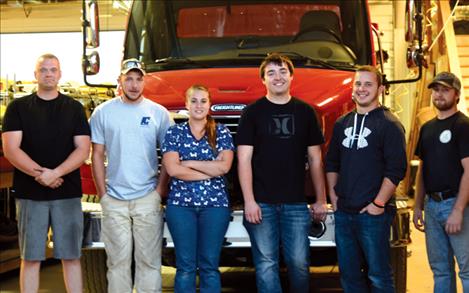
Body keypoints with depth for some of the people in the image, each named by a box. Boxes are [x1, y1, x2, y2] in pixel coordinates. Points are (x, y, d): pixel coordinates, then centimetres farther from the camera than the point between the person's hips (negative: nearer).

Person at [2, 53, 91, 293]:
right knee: (31, 258, 3)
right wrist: (40, 174, -16)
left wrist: (56, 173, -16)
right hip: (29, 194, -1)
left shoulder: (74, 108, 8)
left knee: (71, 256, 4)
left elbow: (83, 149, -1)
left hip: (68, 193, 1)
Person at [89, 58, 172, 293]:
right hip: (114, 200, 1)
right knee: (118, 260, 5)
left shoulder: (159, 113, 4)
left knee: (149, 260, 2)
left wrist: (160, 190, -3)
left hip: (148, 199, 0)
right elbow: (97, 155, 6)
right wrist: (102, 193, 0)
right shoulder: (103, 113, 5)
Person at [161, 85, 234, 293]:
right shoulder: (174, 132, 5)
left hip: (215, 204, 0)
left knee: (210, 265, 4)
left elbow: (224, 167, -8)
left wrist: (189, 162, -7)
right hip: (180, 204, 0)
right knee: (185, 266, 2)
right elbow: (173, 169, -7)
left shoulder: (222, 133, 6)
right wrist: (210, 172, -8)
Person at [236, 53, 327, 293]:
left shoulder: (305, 112, 10)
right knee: (266, 264, 0)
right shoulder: (252, 113, 3)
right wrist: (249, 201, -10)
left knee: (299, 262, 3)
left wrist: (321, 199, 8)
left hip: (296, 203, 2)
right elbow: (244, 160, -1)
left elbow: (315, 160, 12)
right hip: (261, 203, -2)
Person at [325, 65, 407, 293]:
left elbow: (396, 169, -11)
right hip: (343, 212, 6)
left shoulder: (389, 124, -5)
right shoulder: (342, 123, 14)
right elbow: (332, 163, 20)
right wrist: (333, 194, 9)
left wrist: (379, 203, -15)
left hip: (373, 214, -6)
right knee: (349, 273, 13)